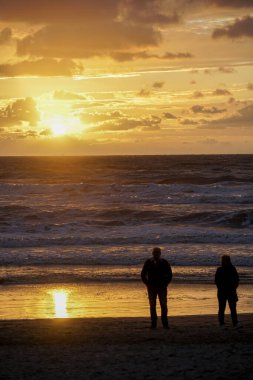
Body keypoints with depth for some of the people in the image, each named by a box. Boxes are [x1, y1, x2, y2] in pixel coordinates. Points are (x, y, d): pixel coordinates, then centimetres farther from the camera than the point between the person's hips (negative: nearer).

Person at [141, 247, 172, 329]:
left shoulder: (164, 263, 0)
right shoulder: (148, 263, 2)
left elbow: (169, 275, 7)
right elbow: (143, 275, 8)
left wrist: (165, 284, -1)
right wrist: (148, 284, 0)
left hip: (162, 287, -1)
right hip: (151, 288, 1)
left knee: (164, 305, -7)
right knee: (152, 306, -1)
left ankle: (165, 323, -2)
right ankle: (153, 323, 3)